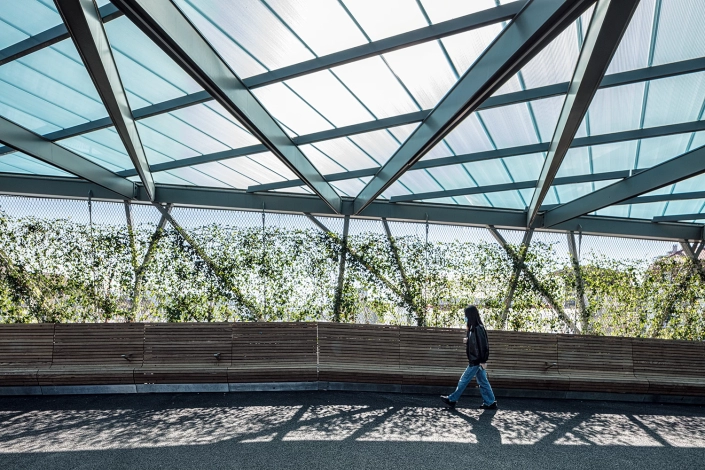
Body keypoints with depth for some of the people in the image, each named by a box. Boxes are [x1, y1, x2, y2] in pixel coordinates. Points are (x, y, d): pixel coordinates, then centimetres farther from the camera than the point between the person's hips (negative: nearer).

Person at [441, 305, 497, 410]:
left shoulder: (478, 329, -20)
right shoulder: (474, 328, 10)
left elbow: (482, 345, -22)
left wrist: (483, 361, -21)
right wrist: (467, 340, 1)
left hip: (476, 361, -9)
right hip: (476, 360, 9)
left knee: (464, 380, 1)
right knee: (482, 382, 12)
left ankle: (452, 400, 11)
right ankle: (490, 403, 18)